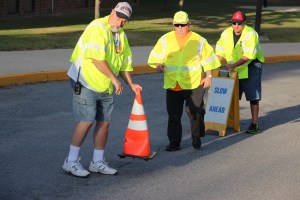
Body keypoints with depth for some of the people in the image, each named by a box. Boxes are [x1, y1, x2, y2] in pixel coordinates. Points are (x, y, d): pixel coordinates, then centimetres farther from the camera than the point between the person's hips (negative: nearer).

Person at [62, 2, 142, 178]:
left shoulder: (121, 36, 14)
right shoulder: (98, 28, -16)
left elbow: (124, 62, 22)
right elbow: (97, 58, -25)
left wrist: (131, 84, 16)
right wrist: (114, 79, -21)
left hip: (105, 87, 9)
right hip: (86, 82, -8)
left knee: (104, 122, 8)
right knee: (86, 121, -12)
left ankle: (98, 162, 18)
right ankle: (71, 162, -3)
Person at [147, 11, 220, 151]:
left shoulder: (198, 41, 1)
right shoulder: (165, 40, 5)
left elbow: (208, 59, 7)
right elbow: (156, 57, 10)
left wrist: (208, 76, 2)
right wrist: (158, 65, -10)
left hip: (194, 83, -2)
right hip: (172, 85, 2)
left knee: (194, 112, 1)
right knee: (173, 115, 4)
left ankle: (197, 139, 22)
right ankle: (174, 143, 12)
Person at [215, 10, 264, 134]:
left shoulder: (250, 34, -18)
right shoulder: (226, 34, -1)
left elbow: (248, 55, -26)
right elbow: (220, 52, 1)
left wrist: (234, 65, -35)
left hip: (251, 66, -5)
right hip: (234, 69, 5)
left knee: (253, 96, -4)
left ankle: (255, 123, 3)